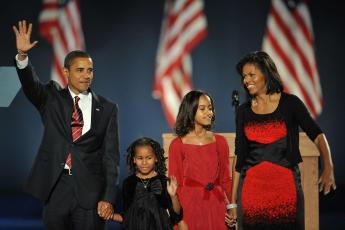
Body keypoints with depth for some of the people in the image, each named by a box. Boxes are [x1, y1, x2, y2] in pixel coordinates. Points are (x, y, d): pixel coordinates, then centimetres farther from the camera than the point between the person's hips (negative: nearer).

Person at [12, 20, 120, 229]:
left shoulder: (107, 109, 4)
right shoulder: (52, 98, 8)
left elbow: (111, 155, 1)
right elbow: (30, 83, -11)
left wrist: (108, 198, -7)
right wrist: (22, 55, -31)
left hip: (90, 189, -1)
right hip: (56, 186, 1)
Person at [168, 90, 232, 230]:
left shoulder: (220, 142, 6)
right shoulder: (177, 145, -4)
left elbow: (225, 179, 9)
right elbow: (175, 184, -4)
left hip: (216, 207, 3)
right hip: (190, 206, -3)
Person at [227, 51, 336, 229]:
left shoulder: (290, 103, -1)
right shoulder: (243, 111, 7)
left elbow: (317, 135, -9)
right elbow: (240, 157, 8)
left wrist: (328, 168, -27)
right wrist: (233, 201, 6)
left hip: (285, 185, -2)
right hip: (252, 186, 2)